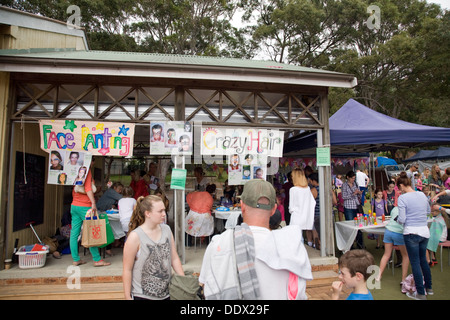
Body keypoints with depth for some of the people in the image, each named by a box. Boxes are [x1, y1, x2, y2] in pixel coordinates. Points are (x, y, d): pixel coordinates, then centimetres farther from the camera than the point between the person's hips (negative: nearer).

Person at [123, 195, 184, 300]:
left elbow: (175, 259, 5)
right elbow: (127, 270, -10)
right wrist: (127, 296, -8)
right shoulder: (135, 236, -16)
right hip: (142, 295, -4)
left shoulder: (166, 229, -1)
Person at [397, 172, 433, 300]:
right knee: (423, 259, 22)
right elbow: (428, 211, 21)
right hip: (425, 231, 6)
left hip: (411, 233, -6)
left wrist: (397, 219, 6)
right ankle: (428, 287, 36)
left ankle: (421, 294, 14)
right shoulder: (422, 195, 4)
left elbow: (402, 219, -15)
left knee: (415, 262, 4)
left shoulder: (402, 198, -15)